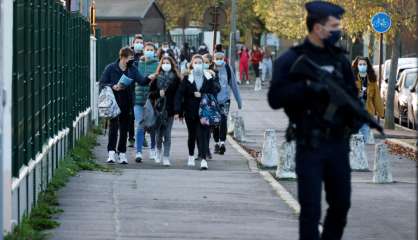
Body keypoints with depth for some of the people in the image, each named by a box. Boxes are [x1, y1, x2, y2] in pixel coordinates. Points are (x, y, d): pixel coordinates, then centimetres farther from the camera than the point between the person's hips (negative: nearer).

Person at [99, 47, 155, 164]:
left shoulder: (132, 69, 5)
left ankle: (122, 154, 13)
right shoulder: (110, 68, -4)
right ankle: (111, 153, -10)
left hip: (126, 104, 4)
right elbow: (102, 84, -2)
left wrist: (149, 78, -25)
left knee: (124, 129, 7)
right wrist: (113, 87, -19)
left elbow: (141, 81, -6)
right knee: (113, 126, -9)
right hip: (114, 103, -4)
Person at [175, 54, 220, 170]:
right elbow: (179, 94, -6)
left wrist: (202, 95, -14)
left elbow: (214, 91, 1)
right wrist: (177, 111, -13)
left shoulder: (208, 78, 1)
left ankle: (203, 159, -14)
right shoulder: (187, 78, -2)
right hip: (190, 111, 1)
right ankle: (191, 156, 34)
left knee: (203, 134, -10)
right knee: (192, 134, 15)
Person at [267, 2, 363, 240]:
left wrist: (357, 116, -2)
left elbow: (352, 93, 19)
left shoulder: (340, 58, 10)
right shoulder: (292, 60, -6)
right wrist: (307, 86, -25)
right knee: (311, 209, -4)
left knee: (341, 204, 13)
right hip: (310, 146, -6)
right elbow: (275, 99, -13)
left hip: (339, 142, 6)